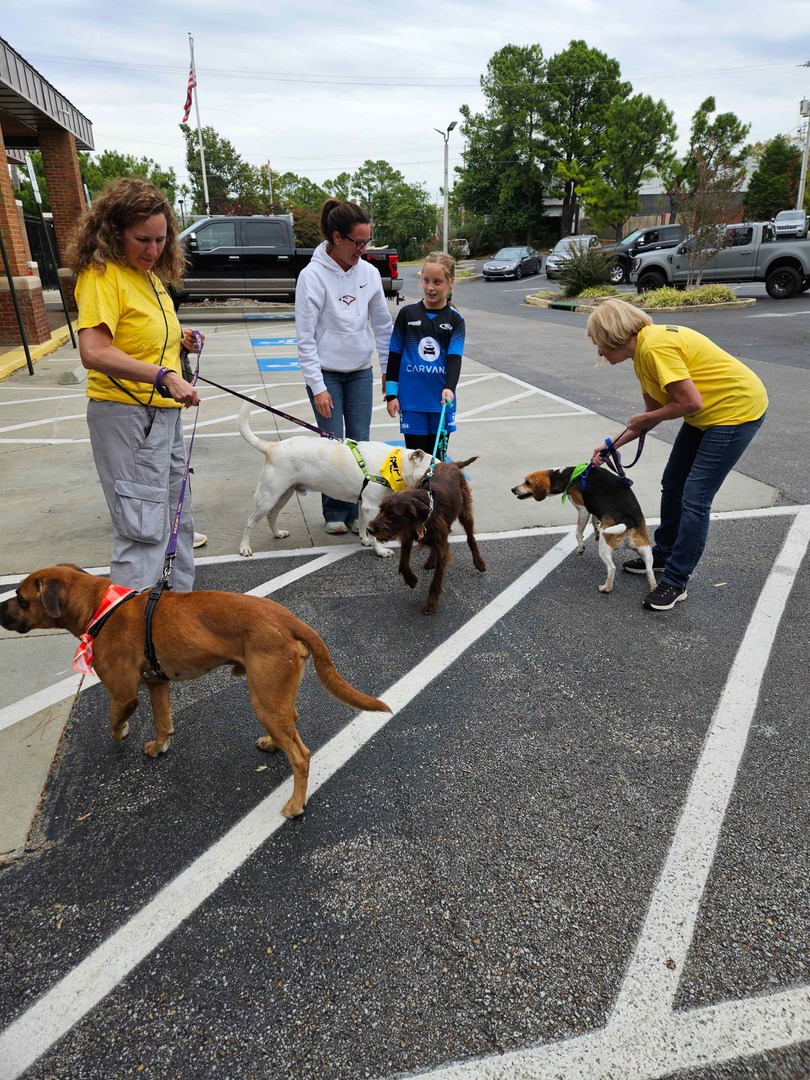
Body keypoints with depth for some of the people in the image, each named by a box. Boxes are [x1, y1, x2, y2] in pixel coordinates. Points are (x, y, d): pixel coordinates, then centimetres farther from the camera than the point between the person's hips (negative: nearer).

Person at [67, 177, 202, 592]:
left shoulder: (148, 273, 13)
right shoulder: (102, 275, -15)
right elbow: (93, 351, -28)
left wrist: (178, 339, 8)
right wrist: (163, 376, -39)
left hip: (164, 410, 10)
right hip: (127, 415, -9)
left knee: (175, 513, 18)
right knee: (144, 529, -10)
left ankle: (181, 599, 34)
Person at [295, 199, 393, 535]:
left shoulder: (369, 272, 0)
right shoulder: (313, 275, -13)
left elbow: (382, 324, 9)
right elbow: (305, 338, -13)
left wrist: (389, 369, 9)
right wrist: (317, 387, -15)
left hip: (360, 372, 4)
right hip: (326, 373, -4)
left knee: (360, 445, 5)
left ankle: (356, 511, 18)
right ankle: (334, 512, 18)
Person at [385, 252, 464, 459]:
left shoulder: (455, 320, 2)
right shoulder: (408, 314, 2)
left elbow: (454, 357, -9)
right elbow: (394, 355, 5)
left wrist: (449, 388, -27)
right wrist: (391, 392, 1)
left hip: (441, 400, 1)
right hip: (411, 399, -1)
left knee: (438, 457, 10)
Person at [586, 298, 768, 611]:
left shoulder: (654, 346, -25)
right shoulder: (642, 352, 5)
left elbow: (690, 402, -27)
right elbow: (653, 414, 12)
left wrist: (645, 419, -12)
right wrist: (611, 445, 9)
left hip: (736, 409, -10)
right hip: (707, 413, 10)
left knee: (694, 498, -8)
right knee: (672, 484, 16)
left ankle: (675, 582, 2)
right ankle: (663, 555, 34)